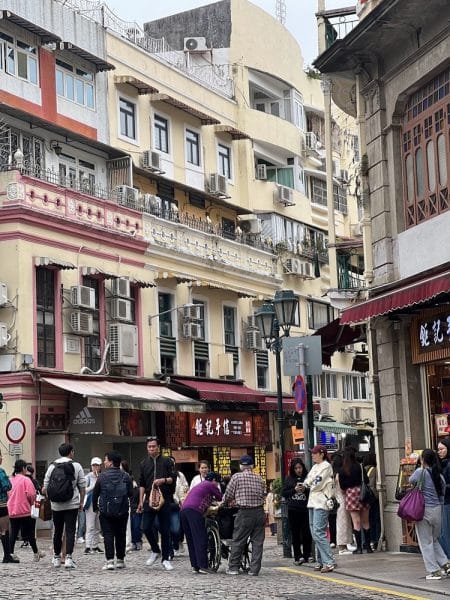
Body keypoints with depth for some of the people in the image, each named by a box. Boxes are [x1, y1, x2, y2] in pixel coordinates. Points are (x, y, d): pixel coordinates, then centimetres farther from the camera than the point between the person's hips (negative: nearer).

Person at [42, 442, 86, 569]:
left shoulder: (52, 467, 4)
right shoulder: (76, 466, -2)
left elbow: (46, 487, 6)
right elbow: (82, 486, -1)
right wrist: (81, 502, 9)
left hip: (56, 505, 2)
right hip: (72, 504, -2)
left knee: (57, 531, 13)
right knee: (70, 531, -3)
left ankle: (56, 558, 23)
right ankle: (68, 558, -12)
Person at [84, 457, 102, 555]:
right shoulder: (88, 477, -2)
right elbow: (85, 490, -9)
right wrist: (94, 485, -18)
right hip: (91, 502, -5)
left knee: (97, 527, 9)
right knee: (90, 526, -10)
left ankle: (95, 546, 16)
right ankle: (88, 547, -13)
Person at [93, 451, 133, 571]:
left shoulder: (102, 476, -6)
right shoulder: (126, 476, 0)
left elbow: (95, 493, 1)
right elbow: (131, 493, 4)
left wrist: (95, 507, 17)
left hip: (106, 511, -3)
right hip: (122, 511, 3)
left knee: (108, 535, -1)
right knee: (120, 535, 13)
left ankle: (109, 561, -12)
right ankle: (120, 560, 18)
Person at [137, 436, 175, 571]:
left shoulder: (166, 462, 3)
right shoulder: (144, 463, 11)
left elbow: (173, 478, 1)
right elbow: (142, 484, 15)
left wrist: (163, 480, -18)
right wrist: (141, 501, 9)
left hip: (164, 500, -2)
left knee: (165, 530, 1)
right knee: (146, 527, -6)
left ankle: (165, 559, 9)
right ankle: (155, 551, 18)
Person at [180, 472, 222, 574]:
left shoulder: (198, 485, 34)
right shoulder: (211, 485, 11)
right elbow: (220, 497, 18)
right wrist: (214, 497, 38)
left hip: (183, 510, 8)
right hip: (194, 511, -8)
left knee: (191, 540, 9)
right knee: (201, 539, -8)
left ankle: (195, 566, 8)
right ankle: (203, 566, -14)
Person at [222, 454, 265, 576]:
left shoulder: (236, 477, -3)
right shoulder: (259, 479, 8)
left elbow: (228, 495, 1)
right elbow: (263, 495, 9)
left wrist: (224, 503, 23)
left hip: (244, 512, -3)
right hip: (259, 511, 3)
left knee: (238, 541, 7)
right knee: (257, 541, 6)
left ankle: (233, 567, 12)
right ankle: (254, 569, 5)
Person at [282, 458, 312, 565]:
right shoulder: (289, 479, 9)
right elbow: (284, 493, 6)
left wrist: (305, 490, -16)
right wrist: (294, 490, -7)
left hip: (305, 509, -2)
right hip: (293, 510, 2)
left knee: (307, 533, -2)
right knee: (295, 534, 3)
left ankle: (307, 555, 12)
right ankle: (298, 557, 8)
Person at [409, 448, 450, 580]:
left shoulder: (421, 471, -9)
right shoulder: (439, 475, 5)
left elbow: (412, 480, -16)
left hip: (424, 510, -6)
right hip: (437, 510, 6)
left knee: (426, 542, 4)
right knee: (434, 540, 22)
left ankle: (434, 571, 3)